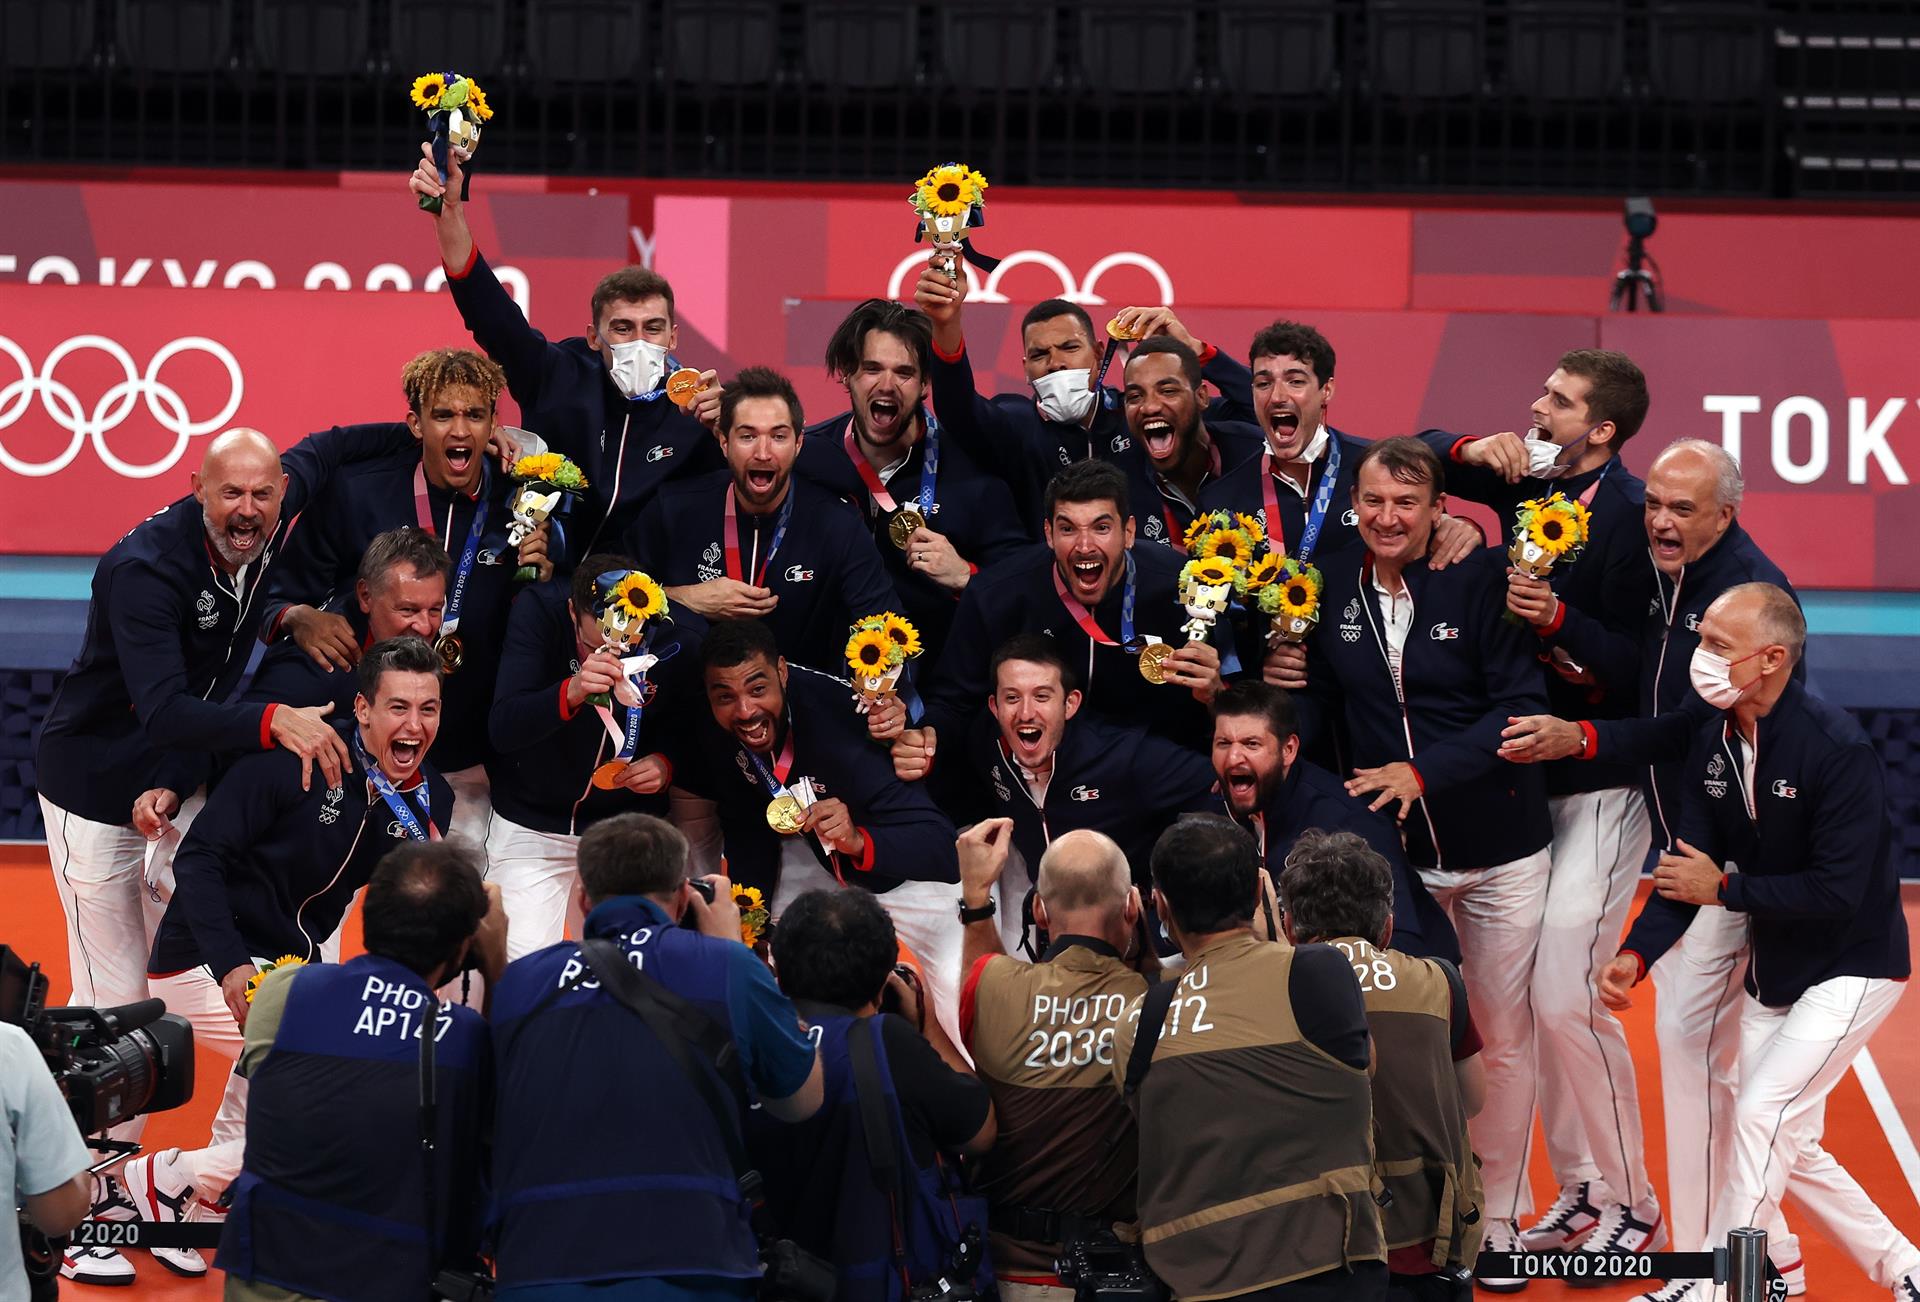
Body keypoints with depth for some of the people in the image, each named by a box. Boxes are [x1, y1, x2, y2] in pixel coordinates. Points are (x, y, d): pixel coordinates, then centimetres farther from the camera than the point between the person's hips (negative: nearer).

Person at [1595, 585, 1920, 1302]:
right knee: (1788, 1146, 11)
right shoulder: (1713, 744, -3)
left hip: (1853, 969, -8)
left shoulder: (1837, 750, -26)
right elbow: (1685, 866, -4)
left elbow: (1839, 890, -28)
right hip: (1772, 971, 8)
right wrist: (1636, 953, -19)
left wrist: (1725, 888, -21)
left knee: (1760, 1114, -17)